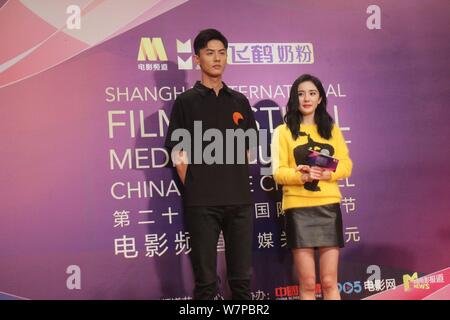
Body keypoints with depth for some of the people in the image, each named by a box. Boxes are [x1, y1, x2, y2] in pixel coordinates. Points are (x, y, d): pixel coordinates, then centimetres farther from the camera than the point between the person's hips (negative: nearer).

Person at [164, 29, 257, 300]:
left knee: (242, 278, 8)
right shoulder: (186, 101, 3)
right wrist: (194, 190, -5)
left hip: (240, 201, 3)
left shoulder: (239, 101, 13)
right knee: (206, 282, 3)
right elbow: (179, 153, 0)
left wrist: (238, 185, 7)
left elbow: (248, 149, 16)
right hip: (202, 203, -3)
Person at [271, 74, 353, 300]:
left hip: (329, 207, 2)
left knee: (329, 282, 3)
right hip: (298, 209, -2)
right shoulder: (283, 131, 5)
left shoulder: (332, 129, 14)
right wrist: (302, 176, -21)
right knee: (307, 284, 1)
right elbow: (278, 172, -2)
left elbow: (346, 165, 7)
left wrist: (327, 173, -13)